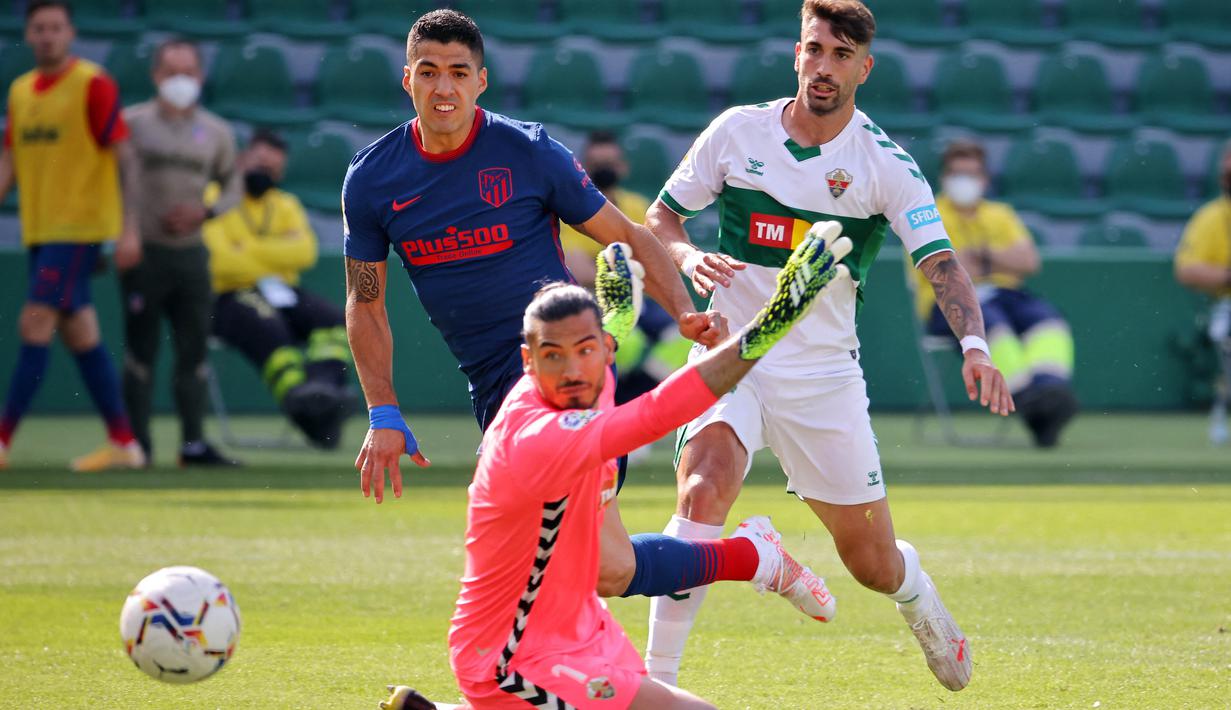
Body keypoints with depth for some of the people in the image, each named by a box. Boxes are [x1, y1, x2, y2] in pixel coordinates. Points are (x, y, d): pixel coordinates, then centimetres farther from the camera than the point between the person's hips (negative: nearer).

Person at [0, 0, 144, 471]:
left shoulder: (93, 85, -9)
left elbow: (124, 158, -10)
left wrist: (129, 228, -16)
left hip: (79, 227, -7)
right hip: (39, 231, 7)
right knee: (79, 335, 8)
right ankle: (122, 442, 14)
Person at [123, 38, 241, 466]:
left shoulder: (216, 133, 9)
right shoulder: (131, 123, -1)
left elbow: (232, 188, 16)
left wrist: (203, 212, -3)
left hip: (191, 252, 3)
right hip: (143, 251, -3)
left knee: (194, 351, 3)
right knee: (141, 352, -2)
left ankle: (194, 443, 7)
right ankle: (138, 443, 3)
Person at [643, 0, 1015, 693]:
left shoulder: (884, 162, -6)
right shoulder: (738, 131, -2)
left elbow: (941, 261, -16)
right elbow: (659, 217, 8)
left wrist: (975, 345, -34)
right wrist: (690, 257, -15)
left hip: (825, 371, 0)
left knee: (873, 563, 8)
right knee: (704, 486, -30)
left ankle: (918, 597, 47)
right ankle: (656, 678, -26)